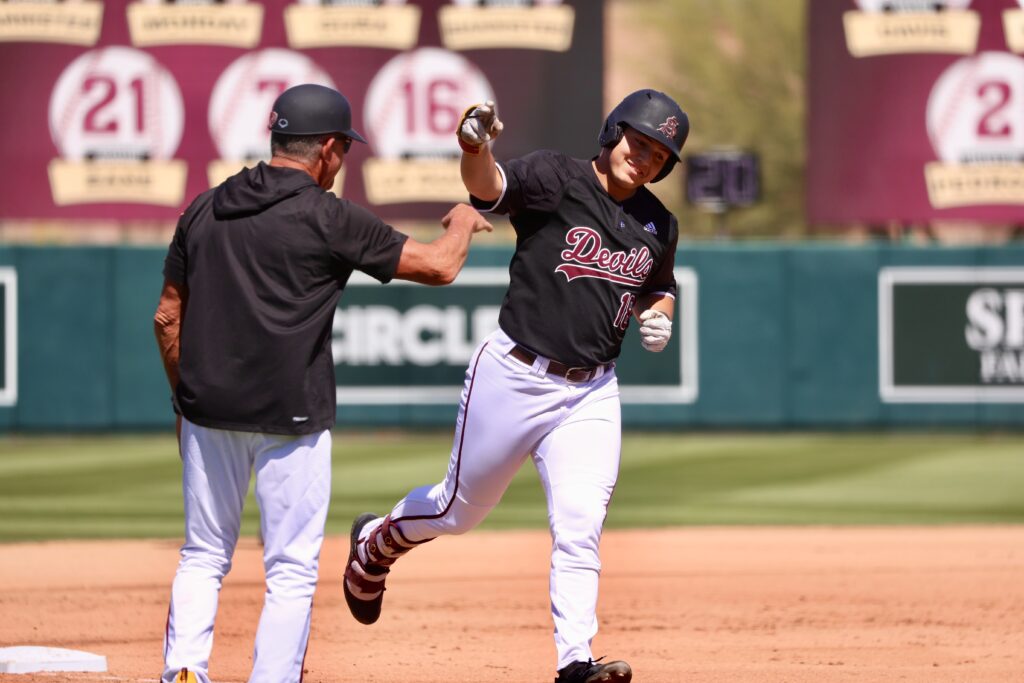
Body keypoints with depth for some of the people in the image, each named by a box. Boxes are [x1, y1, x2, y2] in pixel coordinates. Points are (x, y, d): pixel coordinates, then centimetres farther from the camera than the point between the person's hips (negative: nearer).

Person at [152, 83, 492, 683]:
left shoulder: (204, 210, 8)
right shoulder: (330, 218, -8)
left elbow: (167, 317, 12)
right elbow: (439, 267, -4)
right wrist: (463, 222, 17)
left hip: (209, 409, 5)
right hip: (290, 413, -5)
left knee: (204, 557, 14)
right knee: (292, 569, 3)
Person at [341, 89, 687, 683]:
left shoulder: (659, 226, 7)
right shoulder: (555, 179, -12)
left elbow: (660, 286, 26)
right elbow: (489, 185, -31)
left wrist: (657, 316, 2)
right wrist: (477, 148, -54)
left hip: (591, 393, 4)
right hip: (515, 376, -4)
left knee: (580, 527, -9)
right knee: (462, 508, 12)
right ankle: (376, 543, 42)